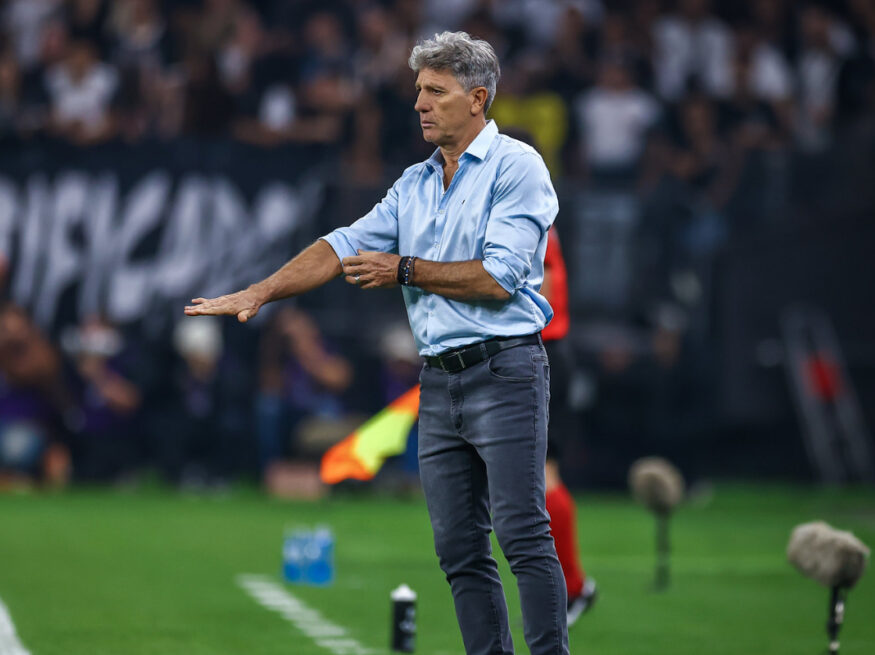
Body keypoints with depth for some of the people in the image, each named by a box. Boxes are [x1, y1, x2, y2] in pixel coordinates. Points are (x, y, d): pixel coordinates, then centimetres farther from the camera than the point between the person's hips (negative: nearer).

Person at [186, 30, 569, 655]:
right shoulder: (414, 184, 17)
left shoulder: (516, 167, -5)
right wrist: (258, 293, 2)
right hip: (439, 380, 7)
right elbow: (344, 247, 12)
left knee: (524, 534, -12)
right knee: (459, 549, 4)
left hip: (504, 371, -7)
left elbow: (498, 277, -14)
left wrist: (405, 270, -5)